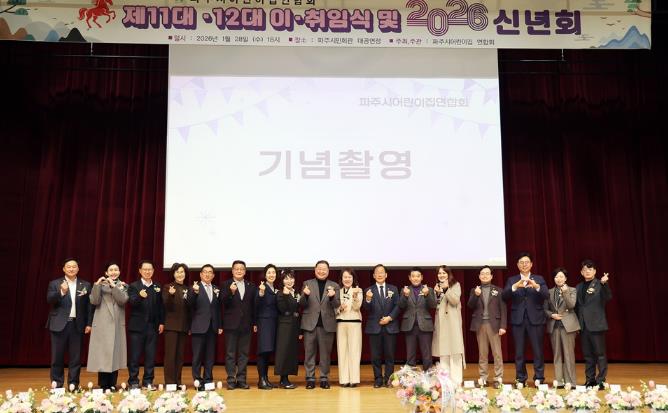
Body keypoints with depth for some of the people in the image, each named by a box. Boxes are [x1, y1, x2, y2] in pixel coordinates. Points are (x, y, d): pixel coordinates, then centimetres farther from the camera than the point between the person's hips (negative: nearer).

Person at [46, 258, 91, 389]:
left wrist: (89, 323, -1)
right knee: (57, 356, 6)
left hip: (77, 325, 1)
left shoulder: (85, 285, 7)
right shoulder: (55, 284, 4)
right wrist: (61, 292, -27)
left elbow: (89, 305, 5)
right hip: (59, 324, -1)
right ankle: (56, 383, 18)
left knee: (76, 356, 4)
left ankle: (73, 384, 13)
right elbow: (49, 300, -10)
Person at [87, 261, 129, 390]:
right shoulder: (100, 285, 5)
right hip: (102, 324, -1)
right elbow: (94, 301, -9)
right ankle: (103, 385, 5)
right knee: (102, 353, -3)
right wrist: (96, 285, -18)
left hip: (117, 324, 2)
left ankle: (112, 384, 11)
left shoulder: (123, 286, 8)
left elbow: (123, 300, -10)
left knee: (115, 352, 3)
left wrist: (113, 286, -16)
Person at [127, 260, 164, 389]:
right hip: (137, 326, -3)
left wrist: (162, 322, 4)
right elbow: (132, 303, -17)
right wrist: (140, 296, -36)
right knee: (134, 356, 3)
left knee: (151, 356, 6)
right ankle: (133, 382, 13)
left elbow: (161, 306, 9)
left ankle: (148, 381, 15)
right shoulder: (133, 286, -1)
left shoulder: (157, 287, 9)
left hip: (153, 326, 3)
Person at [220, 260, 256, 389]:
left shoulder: (251, 286, 9)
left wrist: (254, 323, 7)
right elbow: (224, 303, -11)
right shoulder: (226, 285, 0)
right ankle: (231, 380, 8)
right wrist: (231, 292, -28)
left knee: (244, 353, 7)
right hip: (231, 324, -3)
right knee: (230, 353, 3)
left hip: (246, 325, 3)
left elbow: (253, 306, 10)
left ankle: (241, 380, 14)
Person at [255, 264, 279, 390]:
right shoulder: (262, 287, -7)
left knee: (269, 351, 9)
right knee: (263, 350, -8)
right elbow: (257, 305, -19)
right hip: (264, 322, -7)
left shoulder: (276, 289, 14)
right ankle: (261, 380, -4)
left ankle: (266, 378, 16)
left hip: (274, 322, 7)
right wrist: (261, 293, -34)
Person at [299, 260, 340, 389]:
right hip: (310, 323, 0)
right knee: (309, 352, 5)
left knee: (325, 353, 7)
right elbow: (302, 305, 2)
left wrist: (332, 297, -25)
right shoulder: (307, 284, 6)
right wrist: (305, 295, -20)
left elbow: (337, 305, -4)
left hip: (327, 324, 0)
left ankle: (324, 378, 17)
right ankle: (310, 378, 15)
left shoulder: (334, 286, 6)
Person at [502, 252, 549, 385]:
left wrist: (536, 286, -27)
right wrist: (516, 286, -25)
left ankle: (539, 378, 10)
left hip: (535, 319, -1)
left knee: (537, 350, 0)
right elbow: (505, 296, -7)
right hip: (518, 319, 1)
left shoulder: (539, 279, 8)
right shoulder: (512, 280, 9)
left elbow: (546, 295, -7)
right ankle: (520, 378, 13)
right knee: (519, 351, 5)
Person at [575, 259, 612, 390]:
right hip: (583, 325, 5)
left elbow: (608, 298, -20)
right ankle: (590, 380, 18)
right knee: (587, 354, 10)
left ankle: (601, 380, 6)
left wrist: (604, 283, -35)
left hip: (596, 324, -5)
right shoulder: (578, 287, 13)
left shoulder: (600, 285, -2)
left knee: (600, 353, 0)